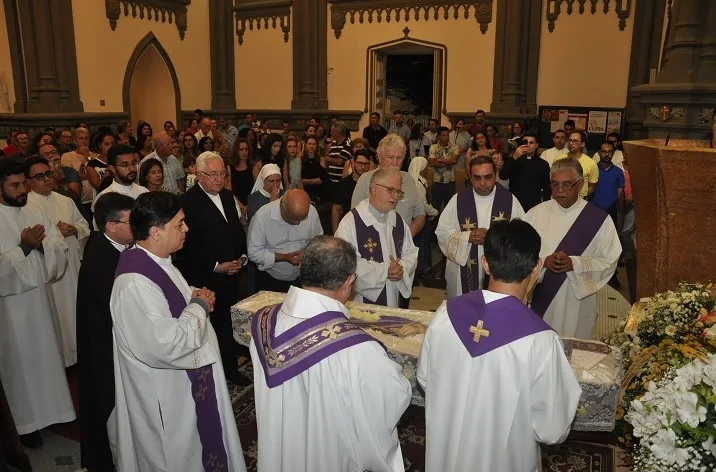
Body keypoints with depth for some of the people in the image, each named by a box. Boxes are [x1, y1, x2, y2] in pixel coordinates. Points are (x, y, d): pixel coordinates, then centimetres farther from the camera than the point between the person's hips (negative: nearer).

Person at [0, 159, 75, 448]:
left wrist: (42, 243, -18)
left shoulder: (34, 212, 4)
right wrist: (23, 247, -24)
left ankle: (48, 408, 35)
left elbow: (61, 249, 0)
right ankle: (26, 420, 23)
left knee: (46, 354, 17)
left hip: (40, 295, 5)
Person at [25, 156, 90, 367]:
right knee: (59, 313, 3)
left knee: (77, 308, 14)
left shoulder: (66, 201, 10)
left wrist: (74, 229, -7)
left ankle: (79, 349, 31)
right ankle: (60, 356, 20)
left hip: (74, 264, 6)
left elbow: (85, 226, 13)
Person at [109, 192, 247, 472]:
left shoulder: (155, 260, -1)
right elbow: (169, 346, -34)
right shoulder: (136, 283, -32)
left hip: (184, 380, 9)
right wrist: (199, 307, -20)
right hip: (166, 393, -9)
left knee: (193, 446, 28)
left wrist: (194, 296, -3)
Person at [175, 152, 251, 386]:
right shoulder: (188, 202, -12)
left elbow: (239, 229, 17)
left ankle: (230, 368, 29)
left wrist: (242, 257, 3)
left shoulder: (228, 196, 11)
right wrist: (216, 267, -15)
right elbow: (188, 246, -16)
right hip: (204, 278, -6)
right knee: (210, 325, 4)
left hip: (232, 274, 6)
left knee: (229, 323, 13)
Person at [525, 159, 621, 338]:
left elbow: (609, 261, -4)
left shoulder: (598, 219, -5)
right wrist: (543, 261, -19)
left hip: (577, 301, -1)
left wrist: (574, 264, -19)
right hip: (540, 298, 2)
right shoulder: (536, 213, -1)